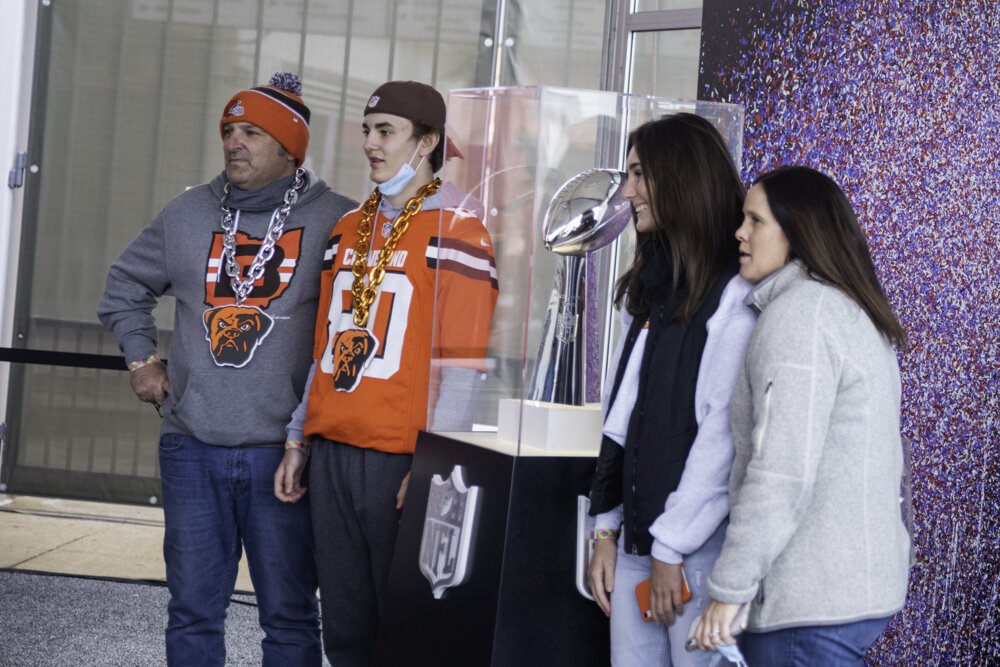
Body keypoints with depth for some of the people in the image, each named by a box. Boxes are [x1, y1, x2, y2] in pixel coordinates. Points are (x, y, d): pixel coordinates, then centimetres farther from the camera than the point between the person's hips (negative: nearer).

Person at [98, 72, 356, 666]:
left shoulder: (334, 220, -2)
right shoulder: (187, 215, 11)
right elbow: (125, 286, 26)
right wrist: (142, 359, 16)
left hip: (283, 447, -3)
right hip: (191, 445, 4)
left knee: (289, 614, 3)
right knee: (193, 610, 9)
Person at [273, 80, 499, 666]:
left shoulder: (457, 228, -7)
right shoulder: (349, 228, 16)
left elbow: (461, 362, -12)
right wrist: (299, 440, 17)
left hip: (400, 460, -7)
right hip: (332, 452, 7)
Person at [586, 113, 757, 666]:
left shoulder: (737, 293, -10)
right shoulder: (645, 289, 16)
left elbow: (726, 430, -15)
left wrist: (673, 545, -14)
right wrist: (606, 528, 10)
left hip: (700, 546, -7)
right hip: (637, 536, 7)